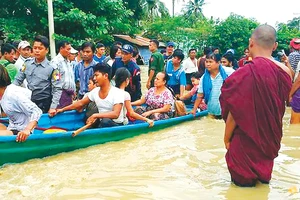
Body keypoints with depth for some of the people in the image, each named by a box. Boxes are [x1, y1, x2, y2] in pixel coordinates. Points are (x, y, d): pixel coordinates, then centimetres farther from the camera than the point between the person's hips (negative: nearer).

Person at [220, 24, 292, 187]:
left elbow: (234, 112, -19)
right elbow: (280, 108, 5)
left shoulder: (247, 72, -26)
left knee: (243, 182, 16)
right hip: (271, 138, 6)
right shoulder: (285, 72, -7)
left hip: (247, 140, -6)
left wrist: (226, 137, -4)